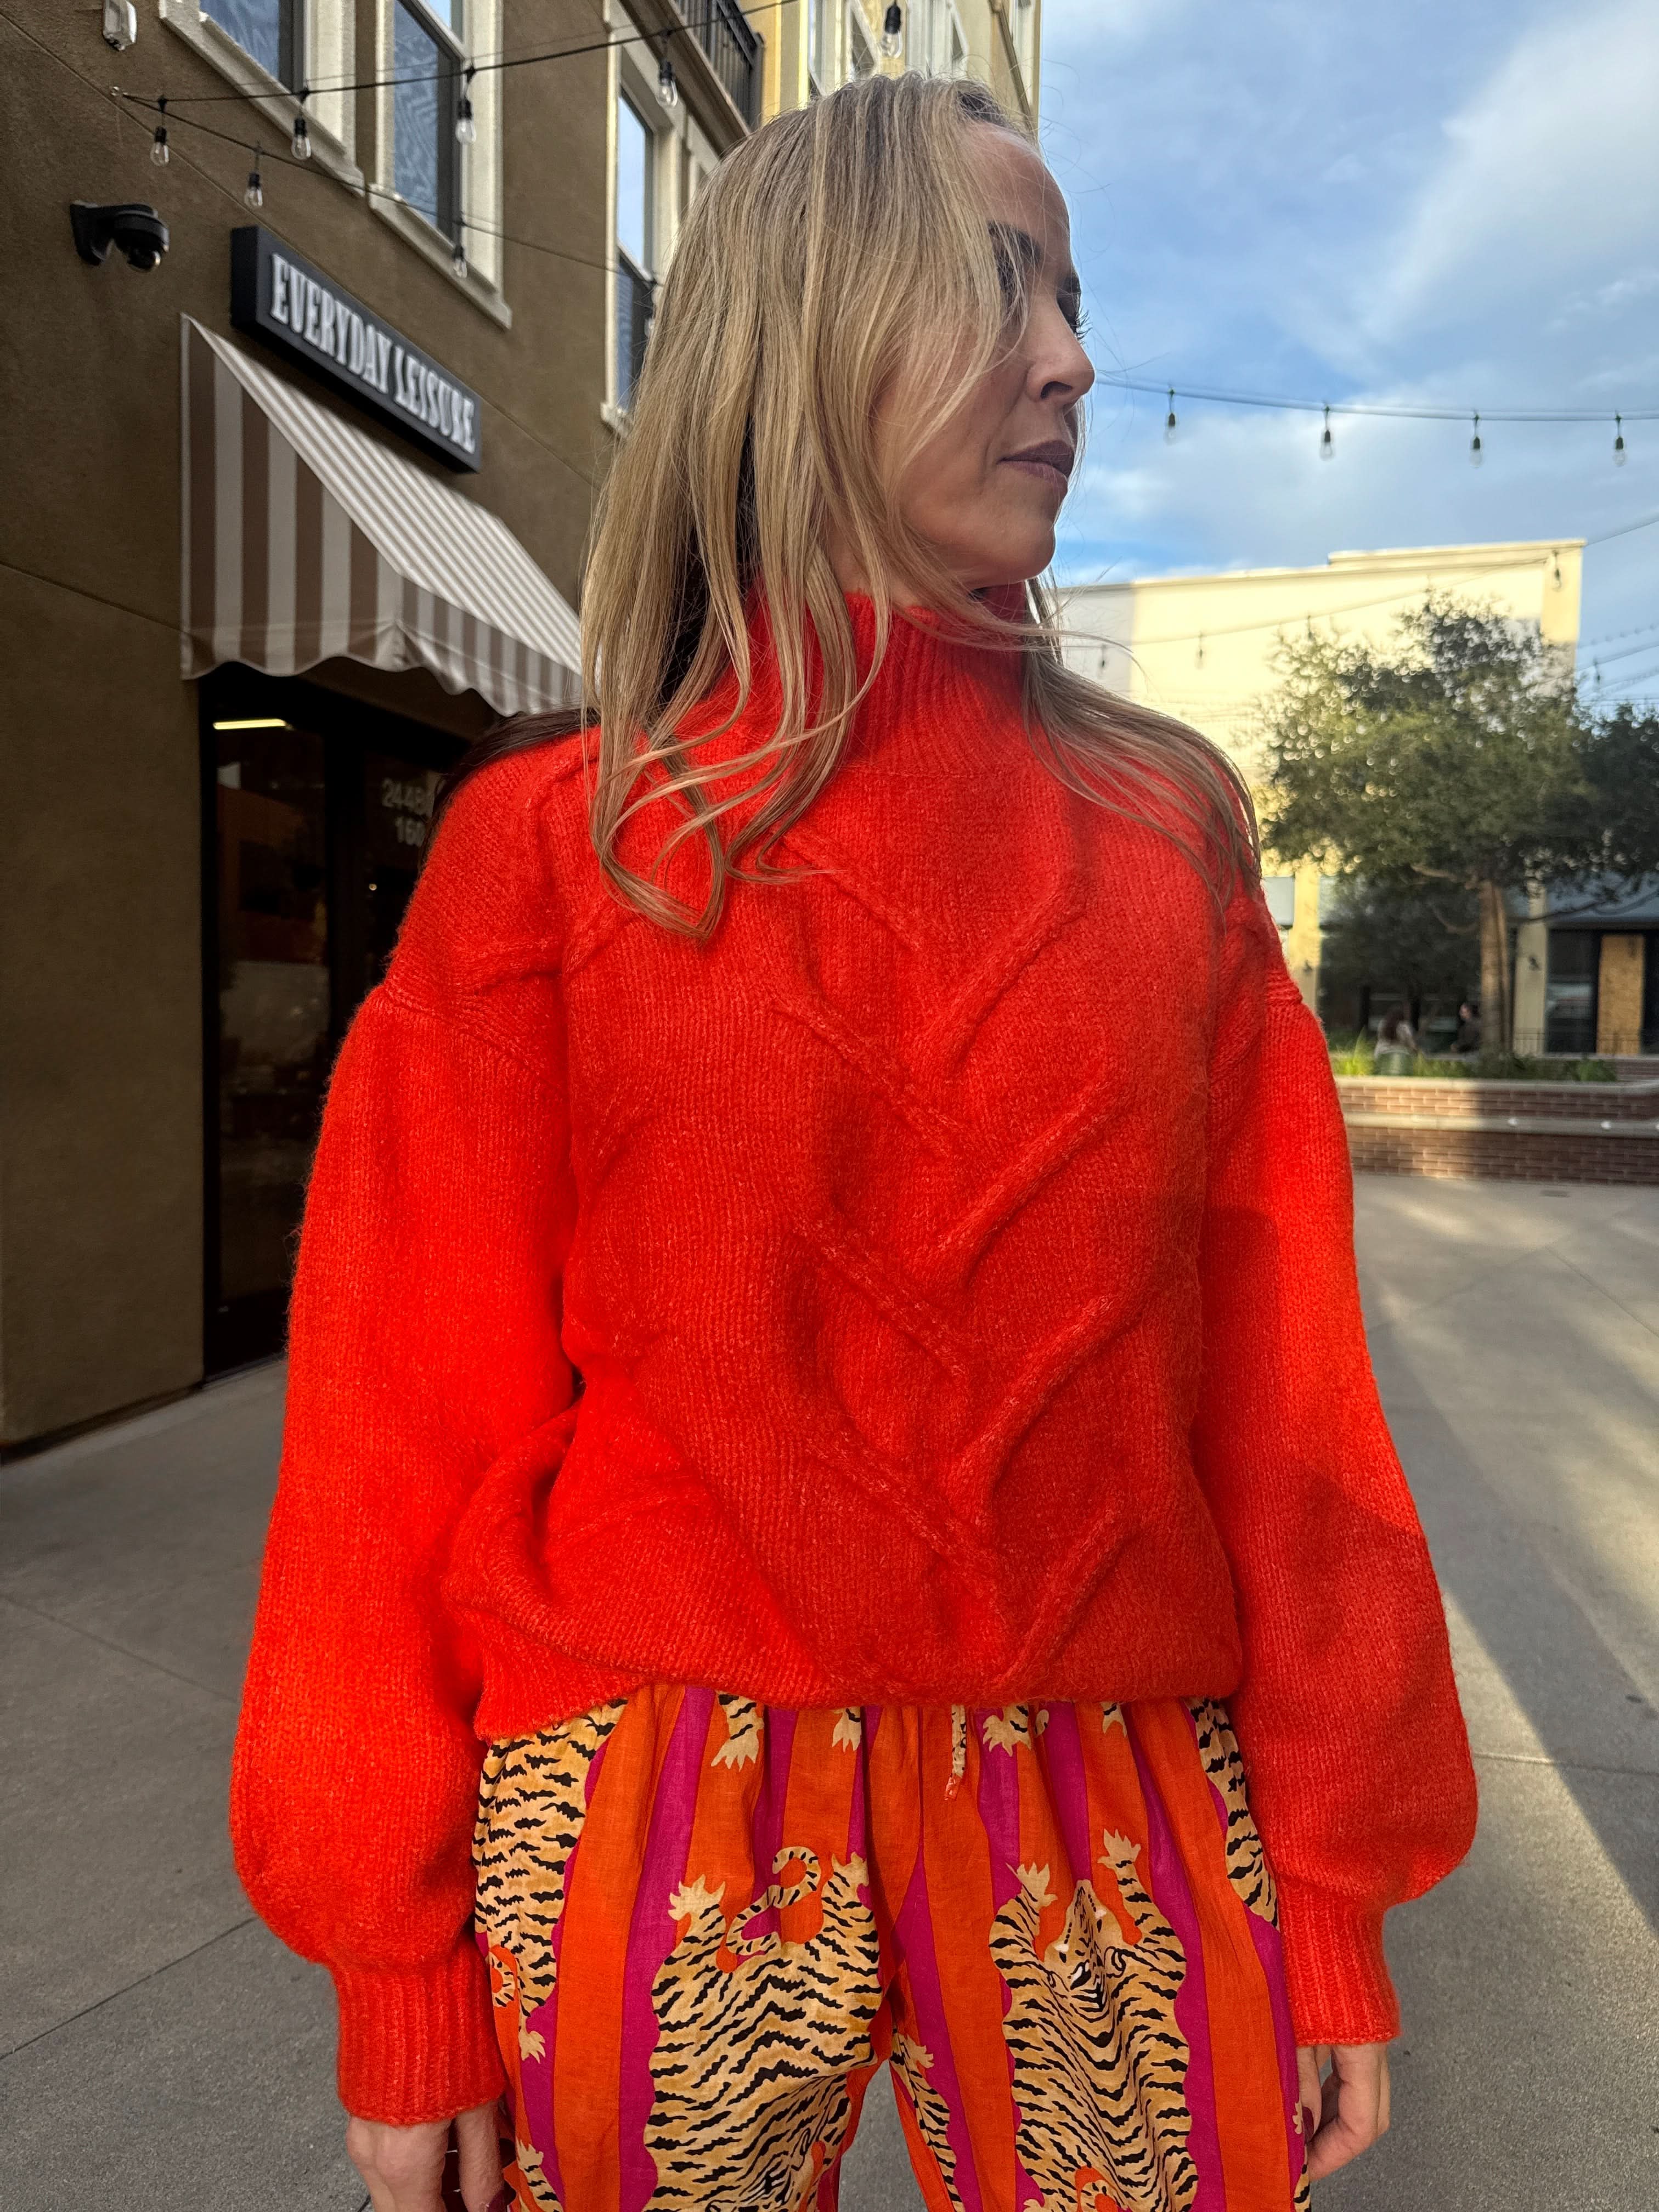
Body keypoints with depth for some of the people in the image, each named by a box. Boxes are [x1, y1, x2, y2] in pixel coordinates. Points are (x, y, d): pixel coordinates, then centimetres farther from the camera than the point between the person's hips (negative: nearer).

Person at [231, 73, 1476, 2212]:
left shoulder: (1165, 830, 1)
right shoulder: (549, 840, -5)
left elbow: (1278, 1379, 2)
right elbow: (417, 1421, -4)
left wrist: (1333, 1881, 3)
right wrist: (402, 1975, 0)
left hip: (1104, 1844, 2)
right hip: (656, 1849, -1)